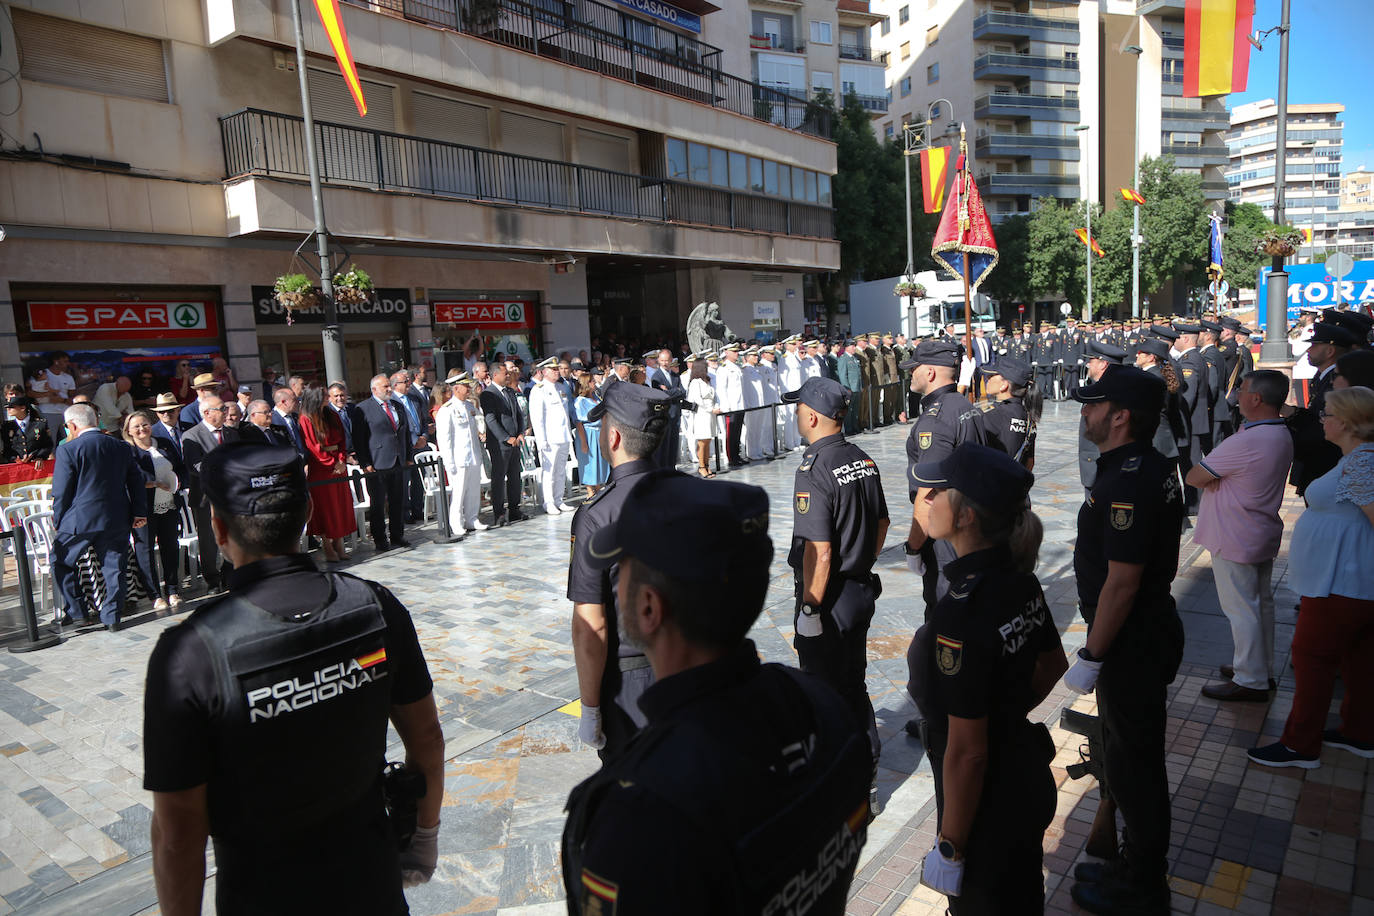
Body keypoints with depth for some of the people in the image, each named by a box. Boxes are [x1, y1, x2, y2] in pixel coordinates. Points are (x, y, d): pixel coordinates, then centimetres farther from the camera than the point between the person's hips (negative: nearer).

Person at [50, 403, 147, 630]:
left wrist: (57, 522, 6)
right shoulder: (121, 447, 5)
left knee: (60, 562, 15)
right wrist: (139, 513, 12)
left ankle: (77, 613, 15)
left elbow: (61, 492, -5)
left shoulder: (68, 450, -8)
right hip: (117, 521, 4)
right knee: (114, 567, 8)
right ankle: (111, 617, 11)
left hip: (79, 519, -4)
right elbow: (136, 482, 8)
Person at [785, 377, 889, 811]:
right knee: (854, 687, 21)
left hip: (828, 598, -8)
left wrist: (809, 609, -18)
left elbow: (820, 551, -25)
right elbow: (881, 523, 14)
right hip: (862, 590, 9)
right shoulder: (864, 460, 4)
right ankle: (866, 783, 35)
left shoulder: (814, 470, -22)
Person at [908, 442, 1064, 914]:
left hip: (988, 807, -8)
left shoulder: (960, 614, -33)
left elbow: (967, 752, -27)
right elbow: (1053, 666, 10)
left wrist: (951, 847, -16)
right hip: (1030, 781, 8)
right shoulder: (1020, 579, -7)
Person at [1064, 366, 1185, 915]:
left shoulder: (1127, 483, -26)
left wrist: (1091, 656, -20)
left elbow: (1122, 582, -27)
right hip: (1148, 630, 10)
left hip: (1132, 644, -10)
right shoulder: (1151, 467, 7)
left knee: (1132, 763, 6)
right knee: (1133, 755, 22)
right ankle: (1138, 865, 40)